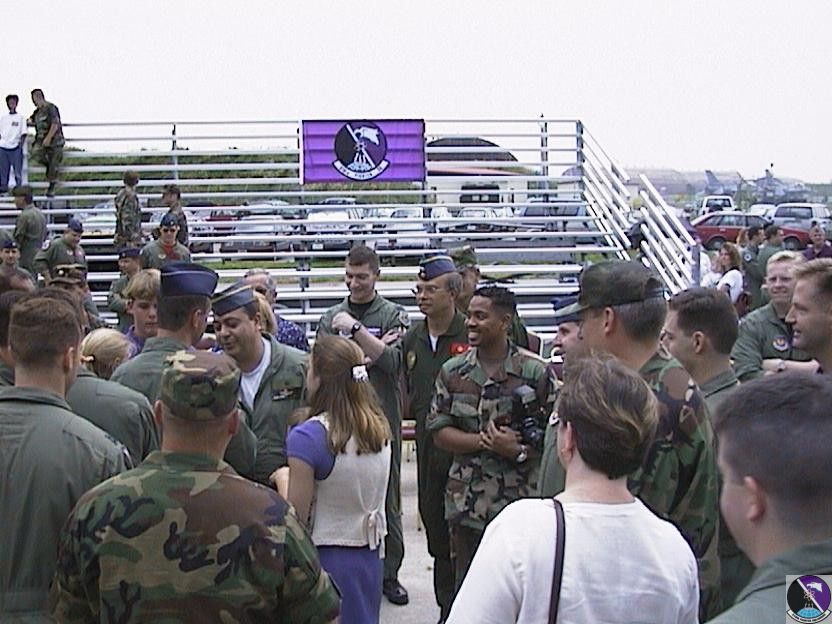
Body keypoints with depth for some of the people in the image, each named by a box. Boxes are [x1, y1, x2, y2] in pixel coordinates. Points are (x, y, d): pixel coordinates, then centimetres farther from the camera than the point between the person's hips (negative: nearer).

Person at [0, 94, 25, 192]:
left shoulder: (20, 117, 7)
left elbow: (23, 133, 1)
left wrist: (21, 144, -9)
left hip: (15, 147, -3)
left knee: (18, 169, -5)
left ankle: (18, 186, -1)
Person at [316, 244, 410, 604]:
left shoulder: (393, 315, 1)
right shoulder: (331, 318, 9)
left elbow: (391, 361, -14)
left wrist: (356, 330, -18)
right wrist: (370, 352, -9)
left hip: (382, 419, -2)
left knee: (387, 500, 7)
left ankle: (389, 573, 20)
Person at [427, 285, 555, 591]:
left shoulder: (535, 372, -4)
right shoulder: (452, 371, 5)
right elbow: (438, 431, 2)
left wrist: (518, 451, -21)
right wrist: (483, 441, -13)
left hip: (521, 500, -2)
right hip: (467, 503, 2)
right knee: (467, 587, 12)